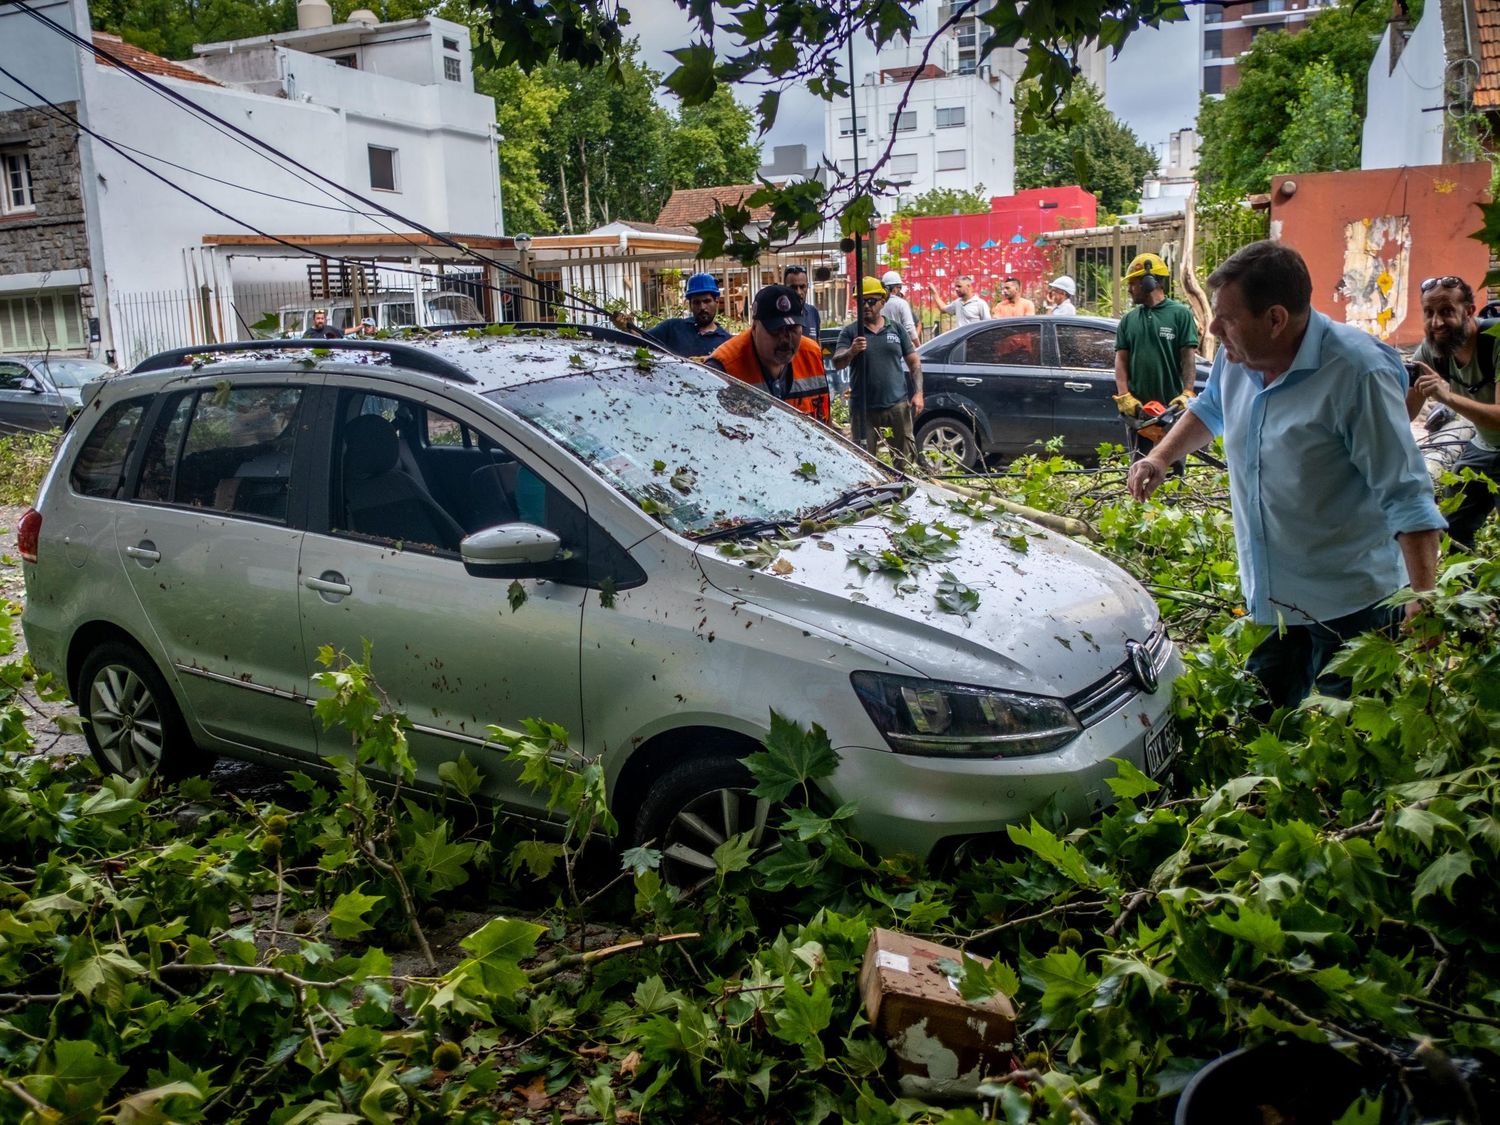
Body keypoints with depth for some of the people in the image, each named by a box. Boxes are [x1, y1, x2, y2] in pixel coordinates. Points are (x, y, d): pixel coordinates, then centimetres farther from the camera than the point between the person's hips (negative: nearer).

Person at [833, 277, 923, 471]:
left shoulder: (896, 329, 11)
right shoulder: (850, 332, 5)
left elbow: (914, 363, 12)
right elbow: (837, 363, -7)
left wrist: (918, 393, 0)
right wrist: (851, 352, -29)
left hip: (897, 404, 1)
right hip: (863, 408, -1)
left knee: (905, 457, 5)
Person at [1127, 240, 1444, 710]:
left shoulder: (1357, 372, -24)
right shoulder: (1238, 356, -3)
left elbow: (1406, 496, -24)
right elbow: (1210, 408, 21)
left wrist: (1423, 598, -29)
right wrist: (1161, 458, 6)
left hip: (1348, 604, -7)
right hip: (1267, 595, 7)